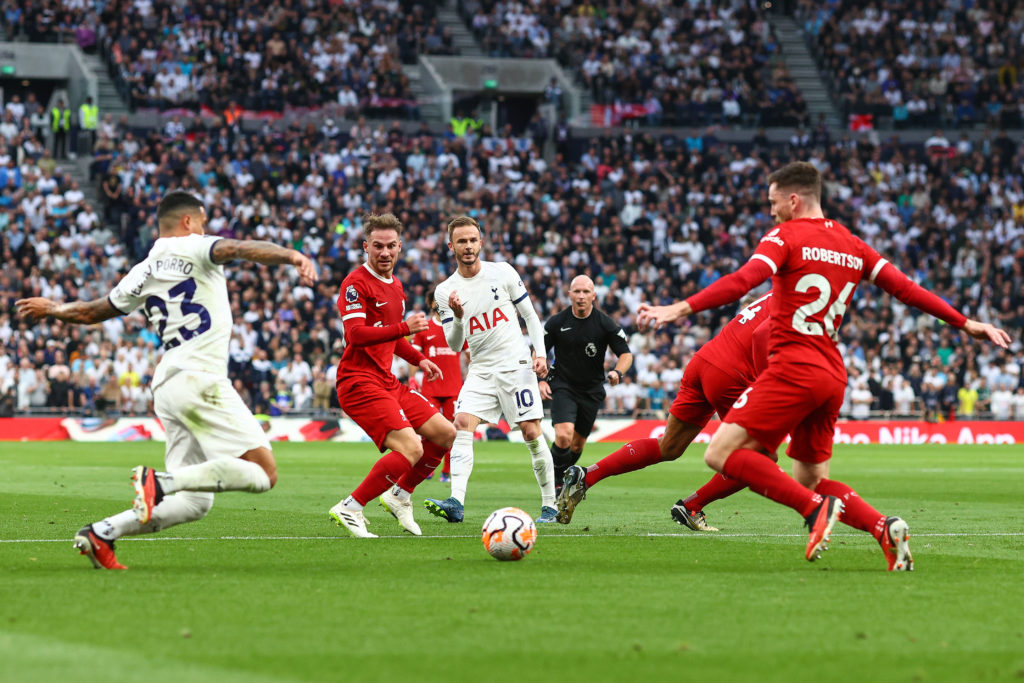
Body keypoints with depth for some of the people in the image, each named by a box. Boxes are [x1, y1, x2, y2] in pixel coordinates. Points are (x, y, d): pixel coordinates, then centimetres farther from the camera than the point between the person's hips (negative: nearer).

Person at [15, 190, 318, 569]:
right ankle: (161, 481, -25)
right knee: (263, 473, -13)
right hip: (200, 378, -8)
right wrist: (292, 256, -30)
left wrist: (51, 308, 50)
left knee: (193, 502, 8)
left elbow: (91, 313, 30)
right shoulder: (194, 248, 3)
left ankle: (101, 532, -2)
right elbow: (239, 249, -17)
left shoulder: (143, 273, 20)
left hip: (168, 387, 8)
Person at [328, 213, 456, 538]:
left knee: (446, 434, 8)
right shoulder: (357, 283, -11)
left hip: (387, 382, 9)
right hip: (359, 383, -9)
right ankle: (350, 509, -14)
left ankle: (399, 496, 20)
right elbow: (356, 334, -24)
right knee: (410, 448, -23)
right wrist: (404, 327, -31)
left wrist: (418, 359, 17)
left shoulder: (395, 286, 18)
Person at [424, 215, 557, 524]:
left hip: (516, 365, -2)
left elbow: (530, 315, 7)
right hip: (480, 370, 2)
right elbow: (454, 344, 0)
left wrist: (541, 353, -5)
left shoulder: (503, 273, -1)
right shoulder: (445, 291, 1)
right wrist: (458, 317, -20)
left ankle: (550, 505, 7)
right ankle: (457, 503, -28)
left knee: (532, 433, -5)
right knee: (461, 425, -18)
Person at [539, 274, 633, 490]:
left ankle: (566, 479, 33)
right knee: (564, 435, -22)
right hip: (563, 387, -2)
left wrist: (617, 372, -24)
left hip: (592, 390, 2)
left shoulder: (605, 324, -8)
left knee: (577, 444, 8)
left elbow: (626, 354, -3)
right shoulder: (557, 322, -7)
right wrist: (540, 380, -7)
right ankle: (555, 482, -3)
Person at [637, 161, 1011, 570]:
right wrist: (965, 324, 23)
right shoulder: (851, 245, 17)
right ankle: (883, 528, -4)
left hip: (794, 366, -8)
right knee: (810, 479, 17)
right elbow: (904, 288, 16)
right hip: (833, 374, 8)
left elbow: (742, 282, -19)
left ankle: (816, 507, -21)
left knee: (722, 454, -10)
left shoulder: (785, 237, -3)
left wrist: (682, 309, -26)